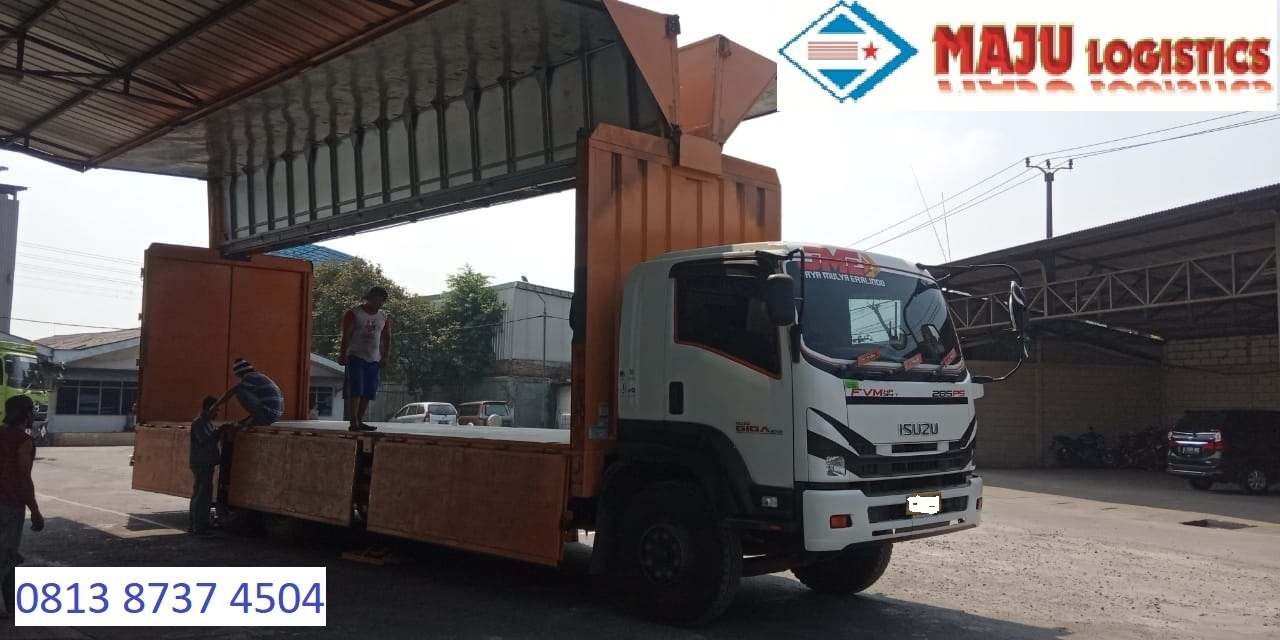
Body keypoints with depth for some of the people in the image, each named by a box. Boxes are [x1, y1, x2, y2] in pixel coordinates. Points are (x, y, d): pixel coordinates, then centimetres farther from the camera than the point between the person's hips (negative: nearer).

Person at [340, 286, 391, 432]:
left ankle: (359, 422, 11)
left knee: (368, 393, 4)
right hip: (356, 357, -5)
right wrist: (343, 355, -15)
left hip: (374, 360, 6)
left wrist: (385, 357, 7)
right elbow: (346, 336, -9)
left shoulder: (384, 317, 13)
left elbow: (386, 338, 17)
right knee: (355, 391, -12)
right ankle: (353, 423, -14)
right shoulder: (353, 314, -4)